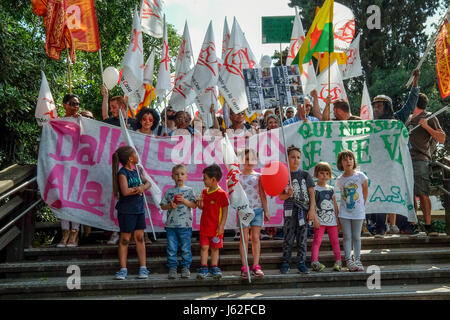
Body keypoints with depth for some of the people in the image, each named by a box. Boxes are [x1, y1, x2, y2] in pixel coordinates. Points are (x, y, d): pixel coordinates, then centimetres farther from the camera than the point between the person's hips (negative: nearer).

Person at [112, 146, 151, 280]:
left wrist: (143, 187, -8)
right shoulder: (122, 173, -12)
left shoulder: (136, 171, 10)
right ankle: (123, 269, 10)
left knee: (140, 237, 9)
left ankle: (143, 268, 15)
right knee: (125, 239, 2)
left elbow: (148, 183, 14)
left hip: (139, 209, 7)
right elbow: (125, 191, -23)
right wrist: (138, 189, -10)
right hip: (126, 210, -6)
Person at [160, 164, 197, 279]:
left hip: (185, 225, -1)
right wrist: (170, 205, -10)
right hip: (171, 225, 1)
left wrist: (184, 200, -14)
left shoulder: (189, 190, 4)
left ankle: (185, 268, 15)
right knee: (171, 249, 4)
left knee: (185, 248, 4)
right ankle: (172, 268, 13)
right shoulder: (168, 191, 8)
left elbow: (194, 205, -2)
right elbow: (163, 206, 8)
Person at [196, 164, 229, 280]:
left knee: (215, 248, 8)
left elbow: (225, 210, -9)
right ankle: (203, 268, 10)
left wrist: (221, 226, -13)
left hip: (216, 227, -4)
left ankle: (214, 268, 18)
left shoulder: (221, 193, -12)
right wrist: (200, 204, -5)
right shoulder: (204, 192, 7)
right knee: (204, 247, 3)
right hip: (204, 226, 4)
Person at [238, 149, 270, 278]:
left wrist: (266, 210, 9)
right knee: (244, 238, 0)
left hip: (257, 209, 2)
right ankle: (244, 267, 4)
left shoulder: (258, 176, 8)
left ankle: (256, 266, 10)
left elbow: (262, 194, 10)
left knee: (256, 238, 4)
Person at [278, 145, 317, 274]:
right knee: (288, 238, 0)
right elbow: (280, 196, 4)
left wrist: (312, 210, -4)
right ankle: (286, 263, 9)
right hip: (290, 210, -1)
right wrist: (288, 194, -17)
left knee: (302, 238, 4)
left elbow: (312, 194, 4)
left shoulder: (305, 175, 5)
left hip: (304, 210, 1)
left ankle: (301, 263, 12)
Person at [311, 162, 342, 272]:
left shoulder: (331, 189, 13)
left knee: (335, 240, 8)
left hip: (332, 220, 4)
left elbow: (335, 204, 16)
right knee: (317, 240, -8)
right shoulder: (314, 189, -1)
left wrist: (337, 217, 11)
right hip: (320, 220, -4)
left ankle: (338, 261, 15)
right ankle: (314, 261, -10)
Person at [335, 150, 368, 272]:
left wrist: (362, 204, 8)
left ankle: (357, 260, 16)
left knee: (356, 237, 6)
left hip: (358, 211, -1)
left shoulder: (360, 176, -6)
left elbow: (365, 191, 4)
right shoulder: (339, 179, -1)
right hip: (344, 212, 1)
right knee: (347, 237, 2)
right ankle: (348, 260, 6)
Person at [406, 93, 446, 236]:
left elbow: (442, 139, -6)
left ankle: (428, 226, -8)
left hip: (420, 160, -6)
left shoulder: (430, 118, 3)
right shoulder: (409, 118, 23)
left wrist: (426, 127, -13)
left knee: (422, 194, -11)